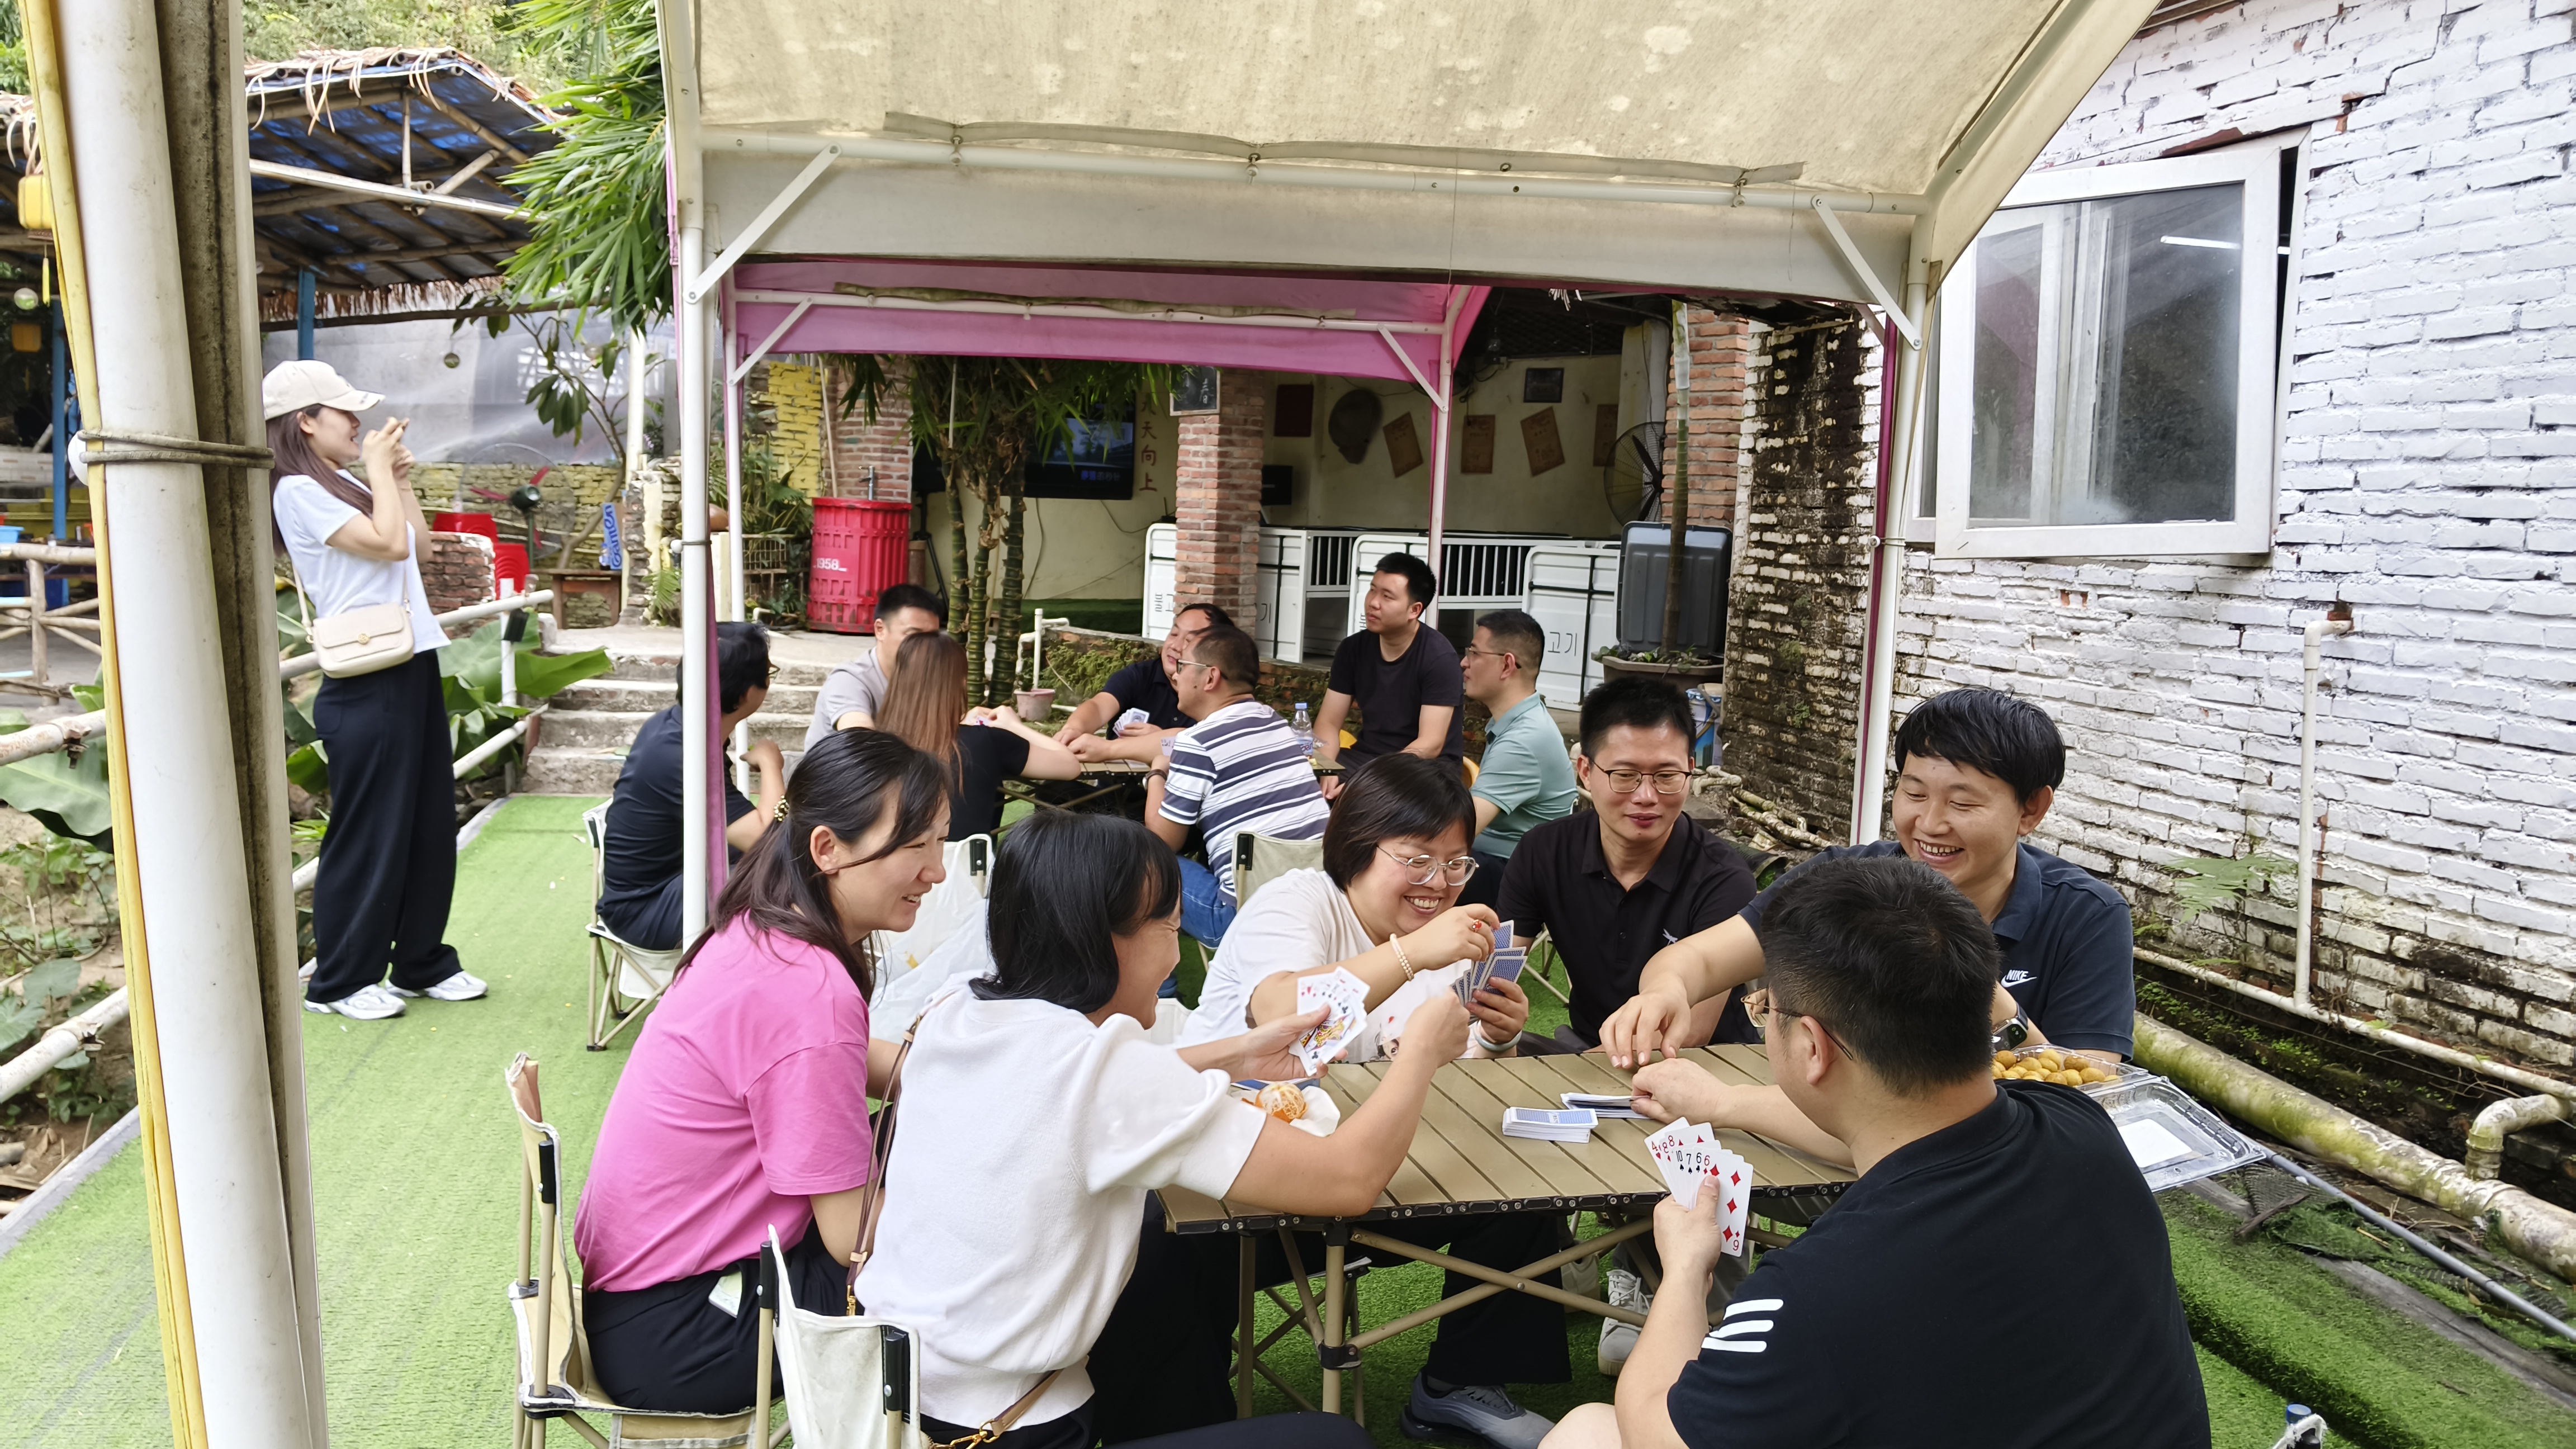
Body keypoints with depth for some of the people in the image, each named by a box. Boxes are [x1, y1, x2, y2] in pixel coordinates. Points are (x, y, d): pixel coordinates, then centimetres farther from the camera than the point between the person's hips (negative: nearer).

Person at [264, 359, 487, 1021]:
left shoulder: (344, 485, 17)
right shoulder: (298, 491, -10)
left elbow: (420, 542, 20)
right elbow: (388, 544, -19)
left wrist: (399, 477, 13)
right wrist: (379, 469, -7)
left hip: (413, 671, 9)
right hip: (366, 685, -9)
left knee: (430, 823, 12)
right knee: (368, 834, -1)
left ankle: (422, 962, 24)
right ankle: (340, 981, 13)